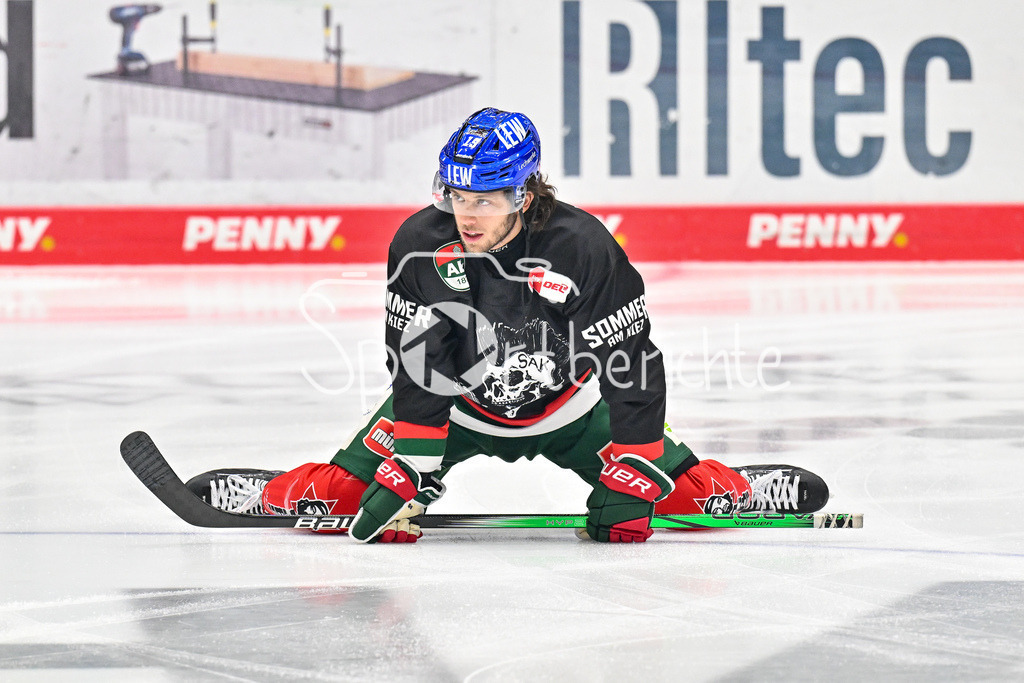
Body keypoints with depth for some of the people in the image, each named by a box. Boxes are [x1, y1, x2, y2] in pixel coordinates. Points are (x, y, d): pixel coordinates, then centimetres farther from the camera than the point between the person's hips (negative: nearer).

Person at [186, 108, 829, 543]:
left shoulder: (582, 246, -31)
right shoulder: (421, 245, -25)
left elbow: (635, 366, -25)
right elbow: (418, 368, -19)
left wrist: (626, 490, -24)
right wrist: (409, 478, -24)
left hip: (567, 404, -1)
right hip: (456, 401, 1)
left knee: (681, 491, -8)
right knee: (342, 494, -10)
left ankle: (736, 488, 23)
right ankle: (276, 495, 19)